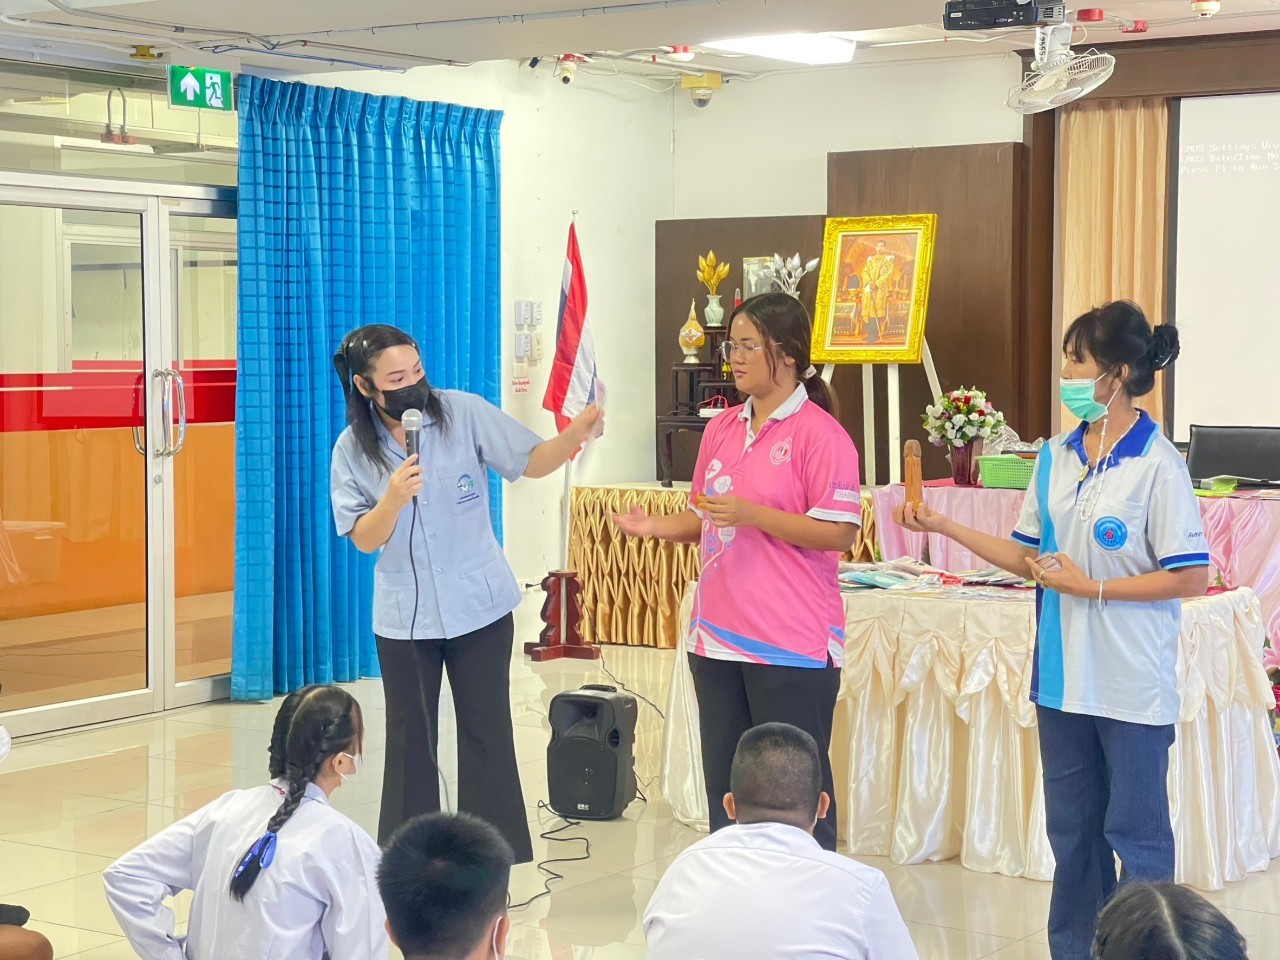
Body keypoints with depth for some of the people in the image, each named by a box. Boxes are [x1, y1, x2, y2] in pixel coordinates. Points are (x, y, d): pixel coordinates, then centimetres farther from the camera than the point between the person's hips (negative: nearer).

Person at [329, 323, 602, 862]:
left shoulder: (464, 414, -8)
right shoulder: (353, 449, -4)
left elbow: (532, 462, -5)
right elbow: (363, 539, -4)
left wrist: (575, 434, -25)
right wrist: (393, 499, -24)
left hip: (479, 605, -1)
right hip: (404, 616, 1)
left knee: (487, 736, 3)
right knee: (409, 742, 10)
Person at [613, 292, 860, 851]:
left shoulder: (819, 433, -9)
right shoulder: (721, 429, 12)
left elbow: (838, 533, -14)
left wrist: (752, 513, -21)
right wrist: (656, 527, 2)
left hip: (792, 645, -7)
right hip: (719, 637, 7)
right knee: (725, 787, 13)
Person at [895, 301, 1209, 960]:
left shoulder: (1156, 465, -14)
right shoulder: (1056, 457, 6)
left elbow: (1189, 578, -15)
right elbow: (1029, 557, 11)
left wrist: (1088, 586, -17)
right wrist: (943, 526, 3)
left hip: (1131, 684, -6)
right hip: (1064, 676, 6)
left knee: (1136, 832, 3)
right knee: (1071, 827, 15)